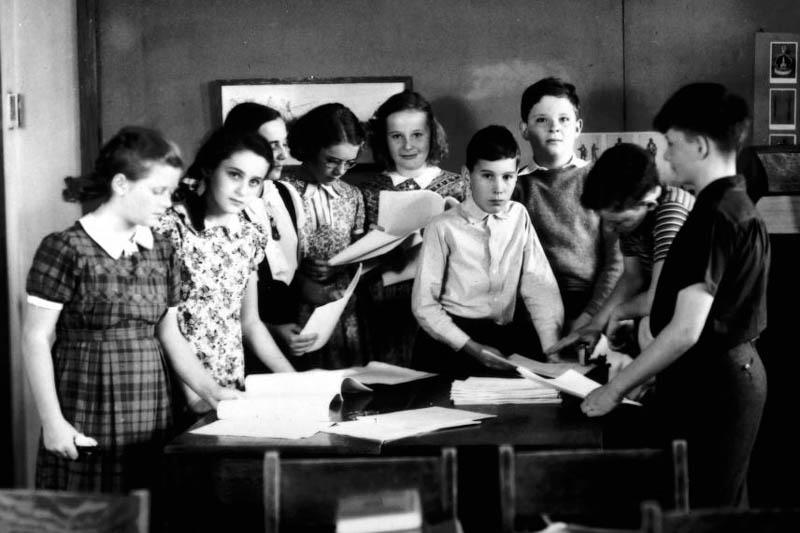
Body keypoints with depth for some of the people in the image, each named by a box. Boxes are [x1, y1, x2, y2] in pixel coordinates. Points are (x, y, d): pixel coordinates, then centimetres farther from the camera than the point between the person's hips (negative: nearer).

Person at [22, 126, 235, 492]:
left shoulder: (161, 252, 10)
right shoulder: (66, 250, -7)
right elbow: (36, 340, -6)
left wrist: (210, 390, 5)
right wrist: (52, 421, -9)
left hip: (151, 423, 5)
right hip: (88, 428, -5)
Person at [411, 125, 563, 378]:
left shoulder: (519, 217, 8)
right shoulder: (443, 228, -3)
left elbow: (539, 286, 2)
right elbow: (424, 303, -4)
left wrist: (552, 347, -12)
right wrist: (470, 347, -14)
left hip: (505, 334, 3)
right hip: (450, 337, -3)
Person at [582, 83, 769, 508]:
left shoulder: (714, 216, -19)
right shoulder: (739, 206, 12)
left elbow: (687, 330, -23)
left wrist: (615, 389, -17)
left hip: (710, 382, -10)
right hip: (733, 371, 10)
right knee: (724, 508, 16)